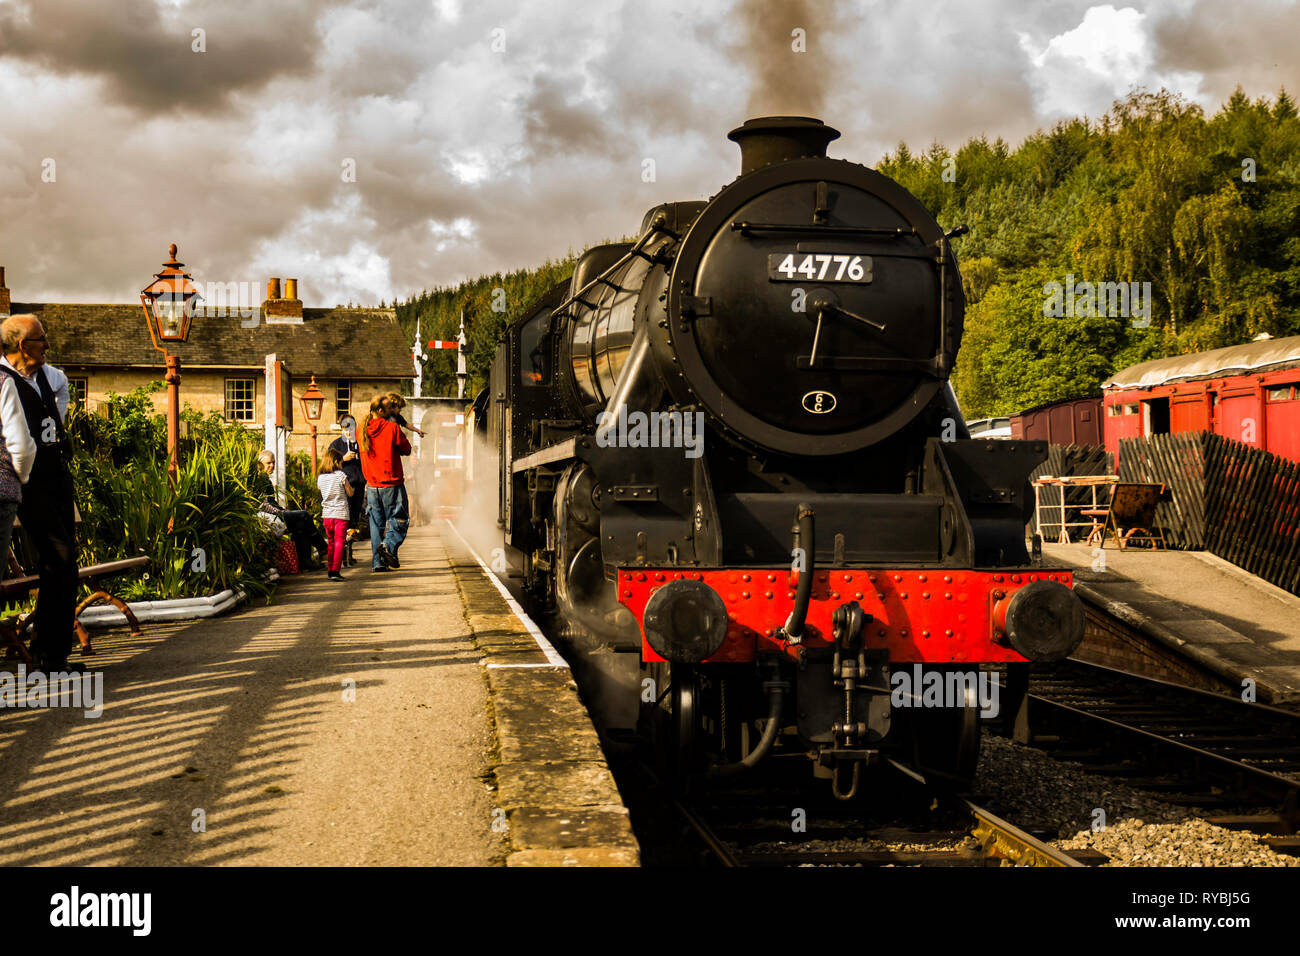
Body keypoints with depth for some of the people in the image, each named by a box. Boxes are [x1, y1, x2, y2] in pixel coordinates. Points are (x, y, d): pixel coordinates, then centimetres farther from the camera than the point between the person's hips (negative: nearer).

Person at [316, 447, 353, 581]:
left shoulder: (320, 478, 5)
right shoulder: (341, 476, -8)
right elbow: (350, 493, -1)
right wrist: (348, 484, 17)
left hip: (326, 514, 5)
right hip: (340, 513, -5)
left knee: (331, 542, 16)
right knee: (339, 541, -4)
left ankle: (331, 570, 19)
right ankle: (335, 571, -14)